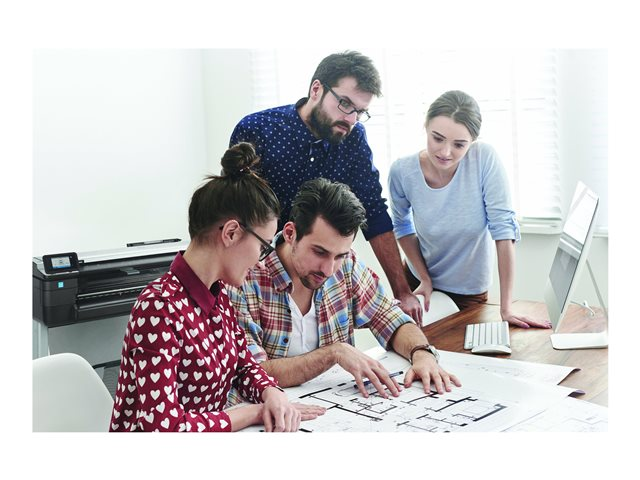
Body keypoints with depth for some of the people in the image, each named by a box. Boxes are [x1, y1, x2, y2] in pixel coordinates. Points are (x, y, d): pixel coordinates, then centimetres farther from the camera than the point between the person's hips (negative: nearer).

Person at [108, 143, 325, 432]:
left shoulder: (218, 293, 2)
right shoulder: (159, 307, -21)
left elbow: (244, 365, 11)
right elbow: (164, 426, -23)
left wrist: (272, 394, -9)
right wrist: (256, 411, -15)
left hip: (210, 443, 6)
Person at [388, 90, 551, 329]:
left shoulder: (485, 159, -24)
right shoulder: (402, 171, -20)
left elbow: (503, 228, -23)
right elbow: (402, 225, -2)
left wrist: (506, 308, -23)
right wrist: (424, 279, -9)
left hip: (469, 290, -1)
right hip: (417, 280, 2)